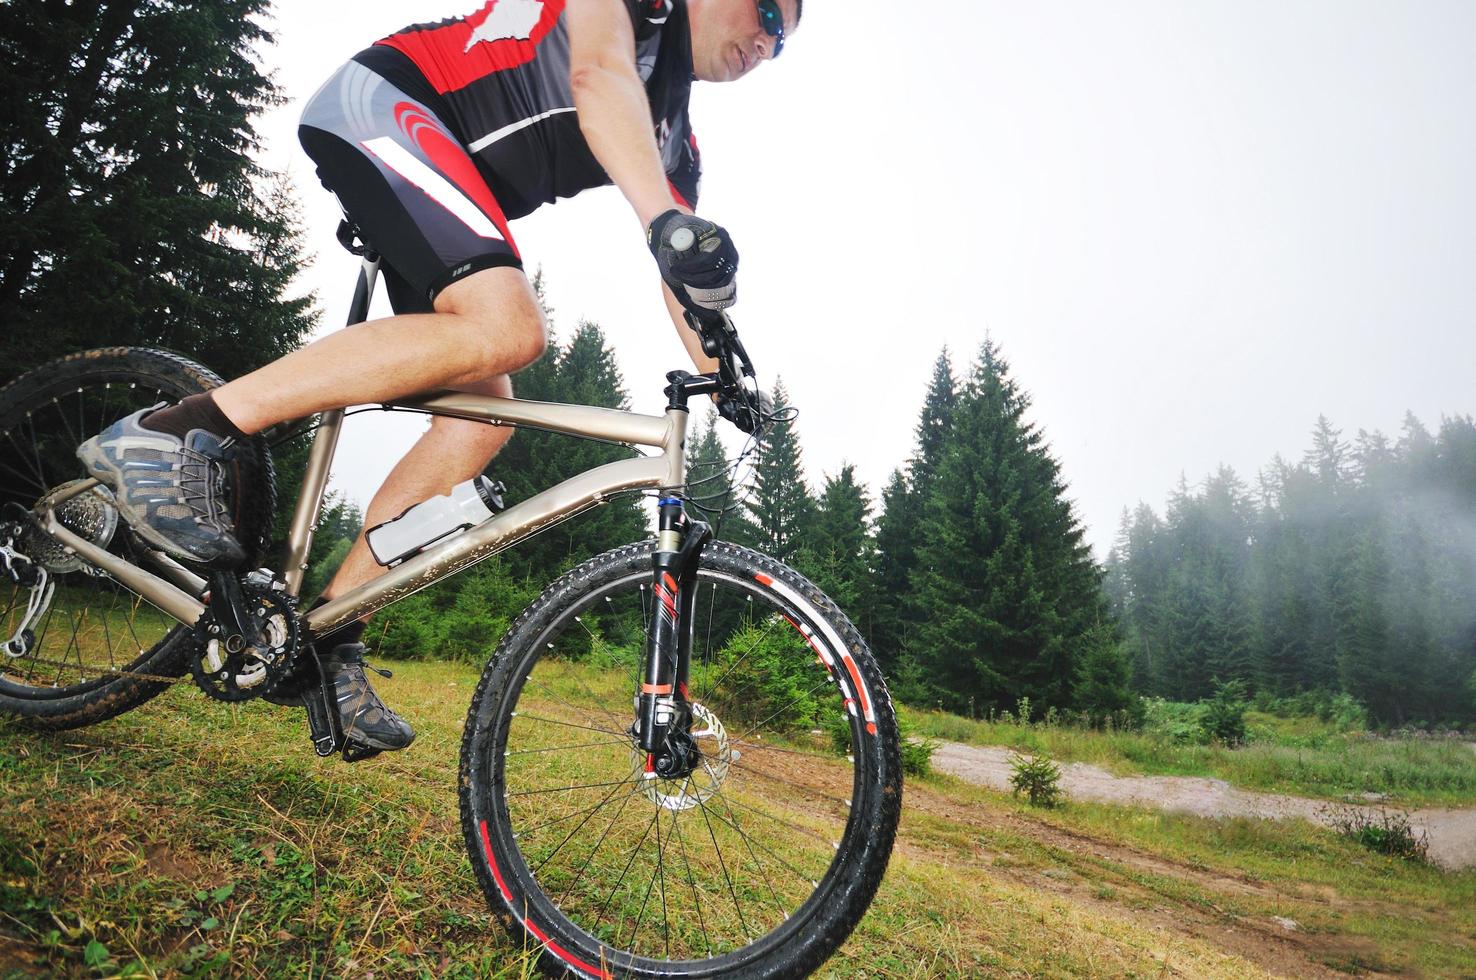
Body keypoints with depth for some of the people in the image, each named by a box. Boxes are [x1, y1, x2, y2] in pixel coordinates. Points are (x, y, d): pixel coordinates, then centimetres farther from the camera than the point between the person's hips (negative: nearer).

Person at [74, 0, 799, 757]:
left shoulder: (673, 140, 17)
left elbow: (684, 279, 14)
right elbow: (598, 74, -25)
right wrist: (668, 222, -42)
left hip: (438, 197, 8)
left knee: (483, 417, -5)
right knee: (506, 327, -31)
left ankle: (327, 634, -2)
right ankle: (172, 432, -28)